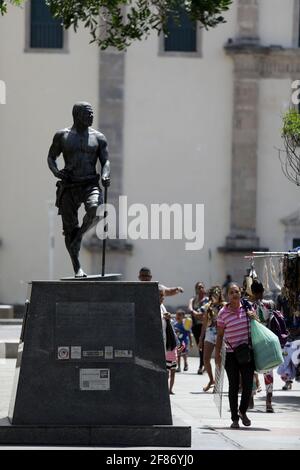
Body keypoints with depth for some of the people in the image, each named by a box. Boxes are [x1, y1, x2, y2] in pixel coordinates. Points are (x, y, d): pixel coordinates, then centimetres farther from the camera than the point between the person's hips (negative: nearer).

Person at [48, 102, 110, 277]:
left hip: (90, 185, 0)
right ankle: (77, 267, 9)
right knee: (70, 228, -2)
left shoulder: (98, 138, 8)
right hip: (68, 187, 0)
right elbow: (51, 157, 15)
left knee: (95, 211, -31)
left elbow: (106, 161, 5)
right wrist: (55, 171, -6)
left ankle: (79, 235, -1)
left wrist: (105, 176, -16)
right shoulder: (62, 136, 7)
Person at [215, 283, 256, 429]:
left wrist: (254, 317, -5)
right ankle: (235, 418, 12)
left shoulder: (247, 308, 2)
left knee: (248, 385, 0)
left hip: (247, 352, 2)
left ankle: (243, 411, 25)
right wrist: (217, 354, -1)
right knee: (233, 386, 2)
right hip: (231, 354, -2)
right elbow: (220, 335, 1)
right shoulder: (223, 313, -5)